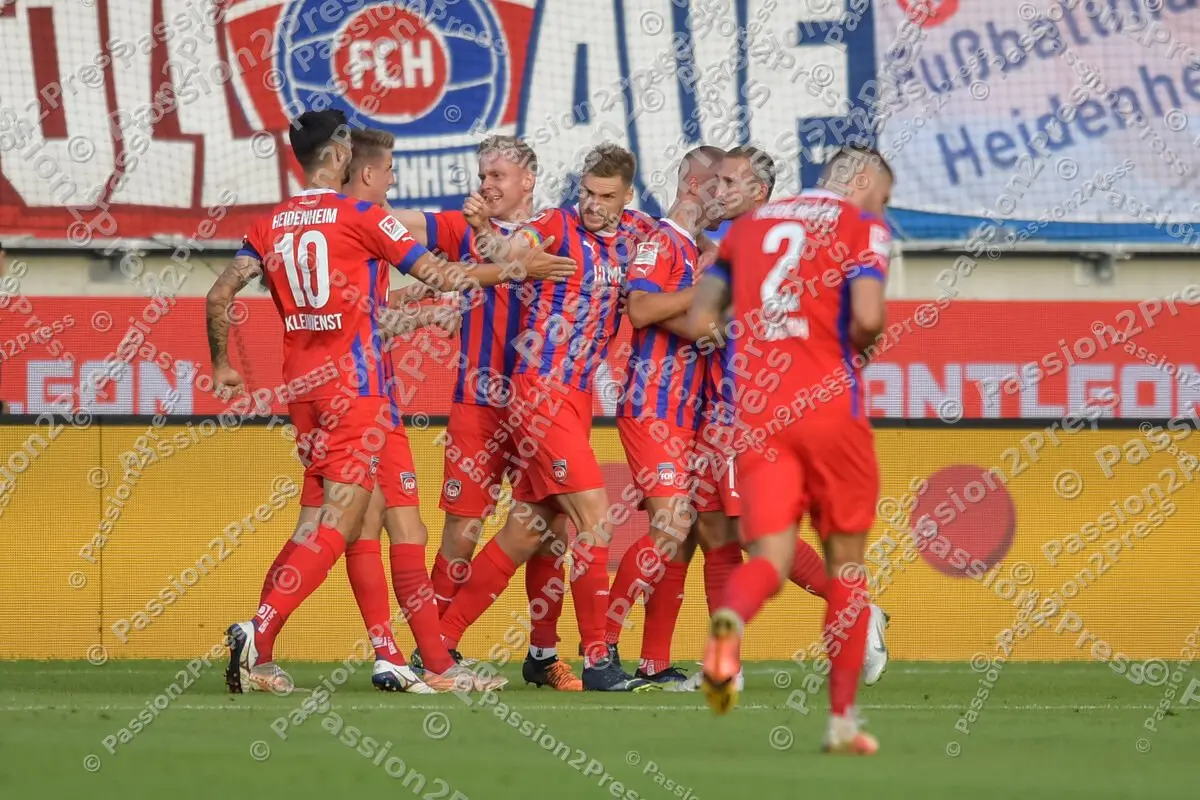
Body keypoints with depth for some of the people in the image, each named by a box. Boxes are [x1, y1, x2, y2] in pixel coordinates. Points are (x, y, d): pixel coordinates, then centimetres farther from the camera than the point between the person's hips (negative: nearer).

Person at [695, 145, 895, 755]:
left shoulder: (749, 224, 18)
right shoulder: (861, 226, 3)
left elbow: (700, 320, 16)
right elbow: (868, 317, -13)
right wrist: (850, 345, 8)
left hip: (758, 409, 3)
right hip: (830, 406, -3)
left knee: (771, 553, -2)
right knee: (845, 556, 11)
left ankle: (730, 619, -39)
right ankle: (842, 717, 11)